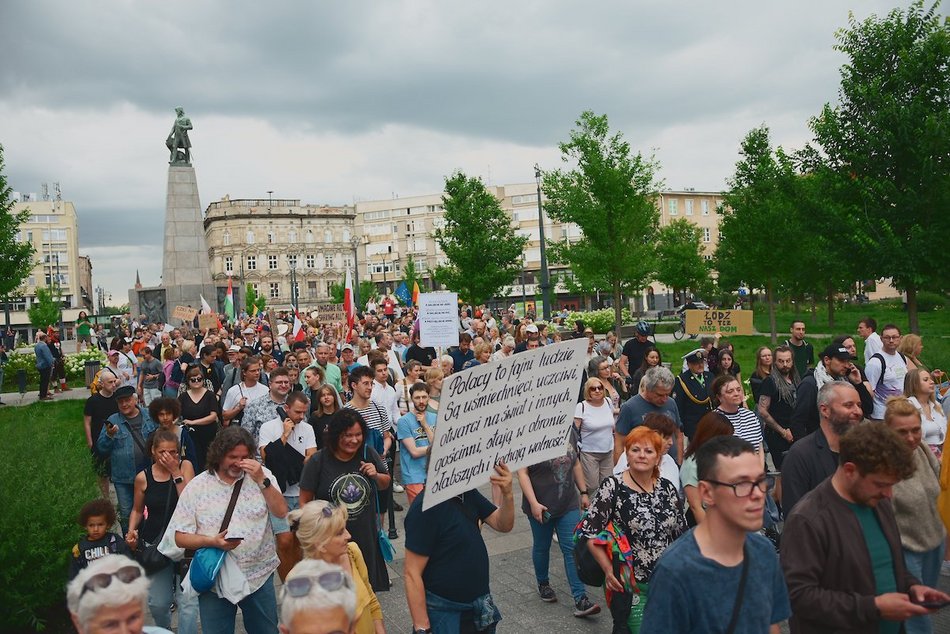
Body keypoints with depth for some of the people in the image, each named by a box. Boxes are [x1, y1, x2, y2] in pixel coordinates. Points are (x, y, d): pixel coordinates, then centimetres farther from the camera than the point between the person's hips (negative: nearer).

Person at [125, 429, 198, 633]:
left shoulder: (185, 466, -6)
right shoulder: (143, 478, -2)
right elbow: (137, 510, 14)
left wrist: (176, 472, -19)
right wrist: (131, 531, -3)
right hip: (155, 543, 2)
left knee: (188, 602, -8)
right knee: (157, 603, 11)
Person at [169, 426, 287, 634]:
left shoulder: (262, 475, -2)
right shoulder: (197, 486, -3)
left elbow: (281, 512, -10)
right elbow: (180, 538, -2)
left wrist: (261, 480, -19)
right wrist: (213, 541, -19)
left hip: (258, 575, 1)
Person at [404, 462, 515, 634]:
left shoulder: (467, 493, -2)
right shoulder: (425, 507, -24)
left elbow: (504, 525, 0)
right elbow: (412, 573, -22)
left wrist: (507, 494, -19)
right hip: (444, 613, -7)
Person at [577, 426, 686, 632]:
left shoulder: (667, 488, 3)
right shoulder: (613, 487, -11)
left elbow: (681, 532, 13)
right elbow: (589, 532, -13)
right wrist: (608, 569, -16)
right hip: (629, 586, -4)